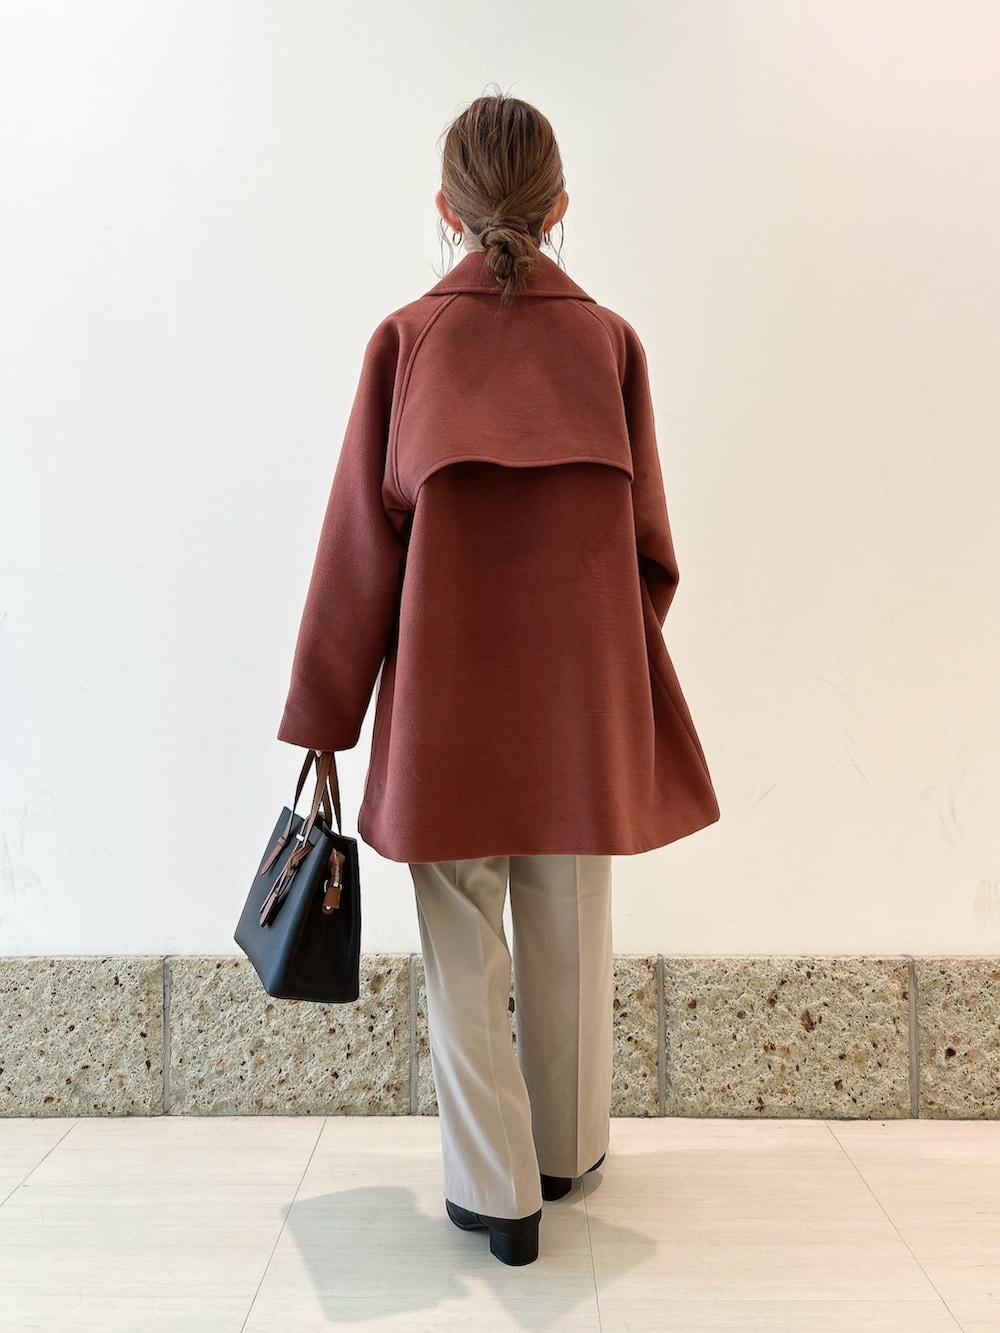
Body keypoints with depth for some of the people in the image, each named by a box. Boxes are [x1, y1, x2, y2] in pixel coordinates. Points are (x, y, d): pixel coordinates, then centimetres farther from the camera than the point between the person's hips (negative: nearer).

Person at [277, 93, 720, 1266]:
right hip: (580, 692, 2)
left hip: (447, 693, -2)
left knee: (463, 957, 10)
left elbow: (361, 541, -5)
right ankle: (568, 1148, 36)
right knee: (570, 941, 17)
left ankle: (496, 1192, 20)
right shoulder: (608, 341, 0)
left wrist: (322, 718, 1)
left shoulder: (406, 339, -4)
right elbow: (646, 539, 2)